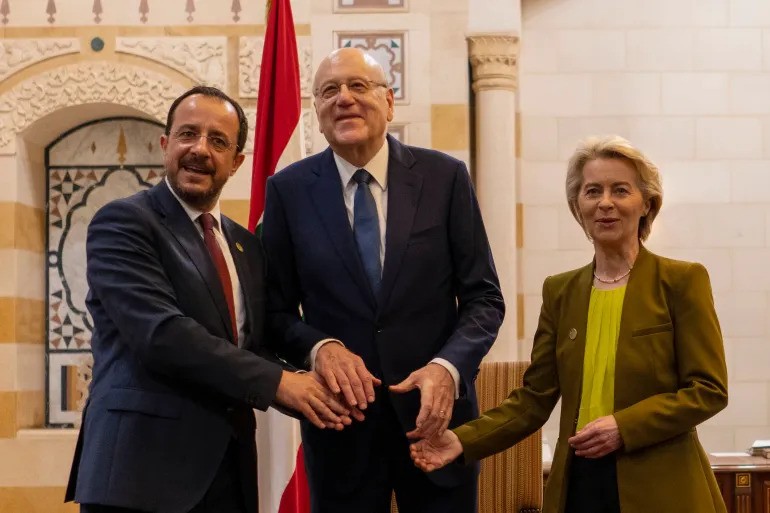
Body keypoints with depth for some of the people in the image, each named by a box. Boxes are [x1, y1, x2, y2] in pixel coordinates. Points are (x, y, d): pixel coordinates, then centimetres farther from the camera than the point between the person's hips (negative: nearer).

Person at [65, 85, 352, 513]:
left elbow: (257, 348, 15)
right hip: (143, 467, -6)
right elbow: (162, 332, -19)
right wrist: (278, 382, -18)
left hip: (229, 471, 7)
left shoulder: (246, 245, 17)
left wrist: (315, 396, -6)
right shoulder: (122, 222, -6)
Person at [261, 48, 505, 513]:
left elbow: (484, 297, -1)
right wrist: (319, 347, -17)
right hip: (340, 420, 0)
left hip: (436, 410, 0)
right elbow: (276, 308, 3)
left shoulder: (445, 177, -2)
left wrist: (448, 367, -18)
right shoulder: (289, 190, 0)